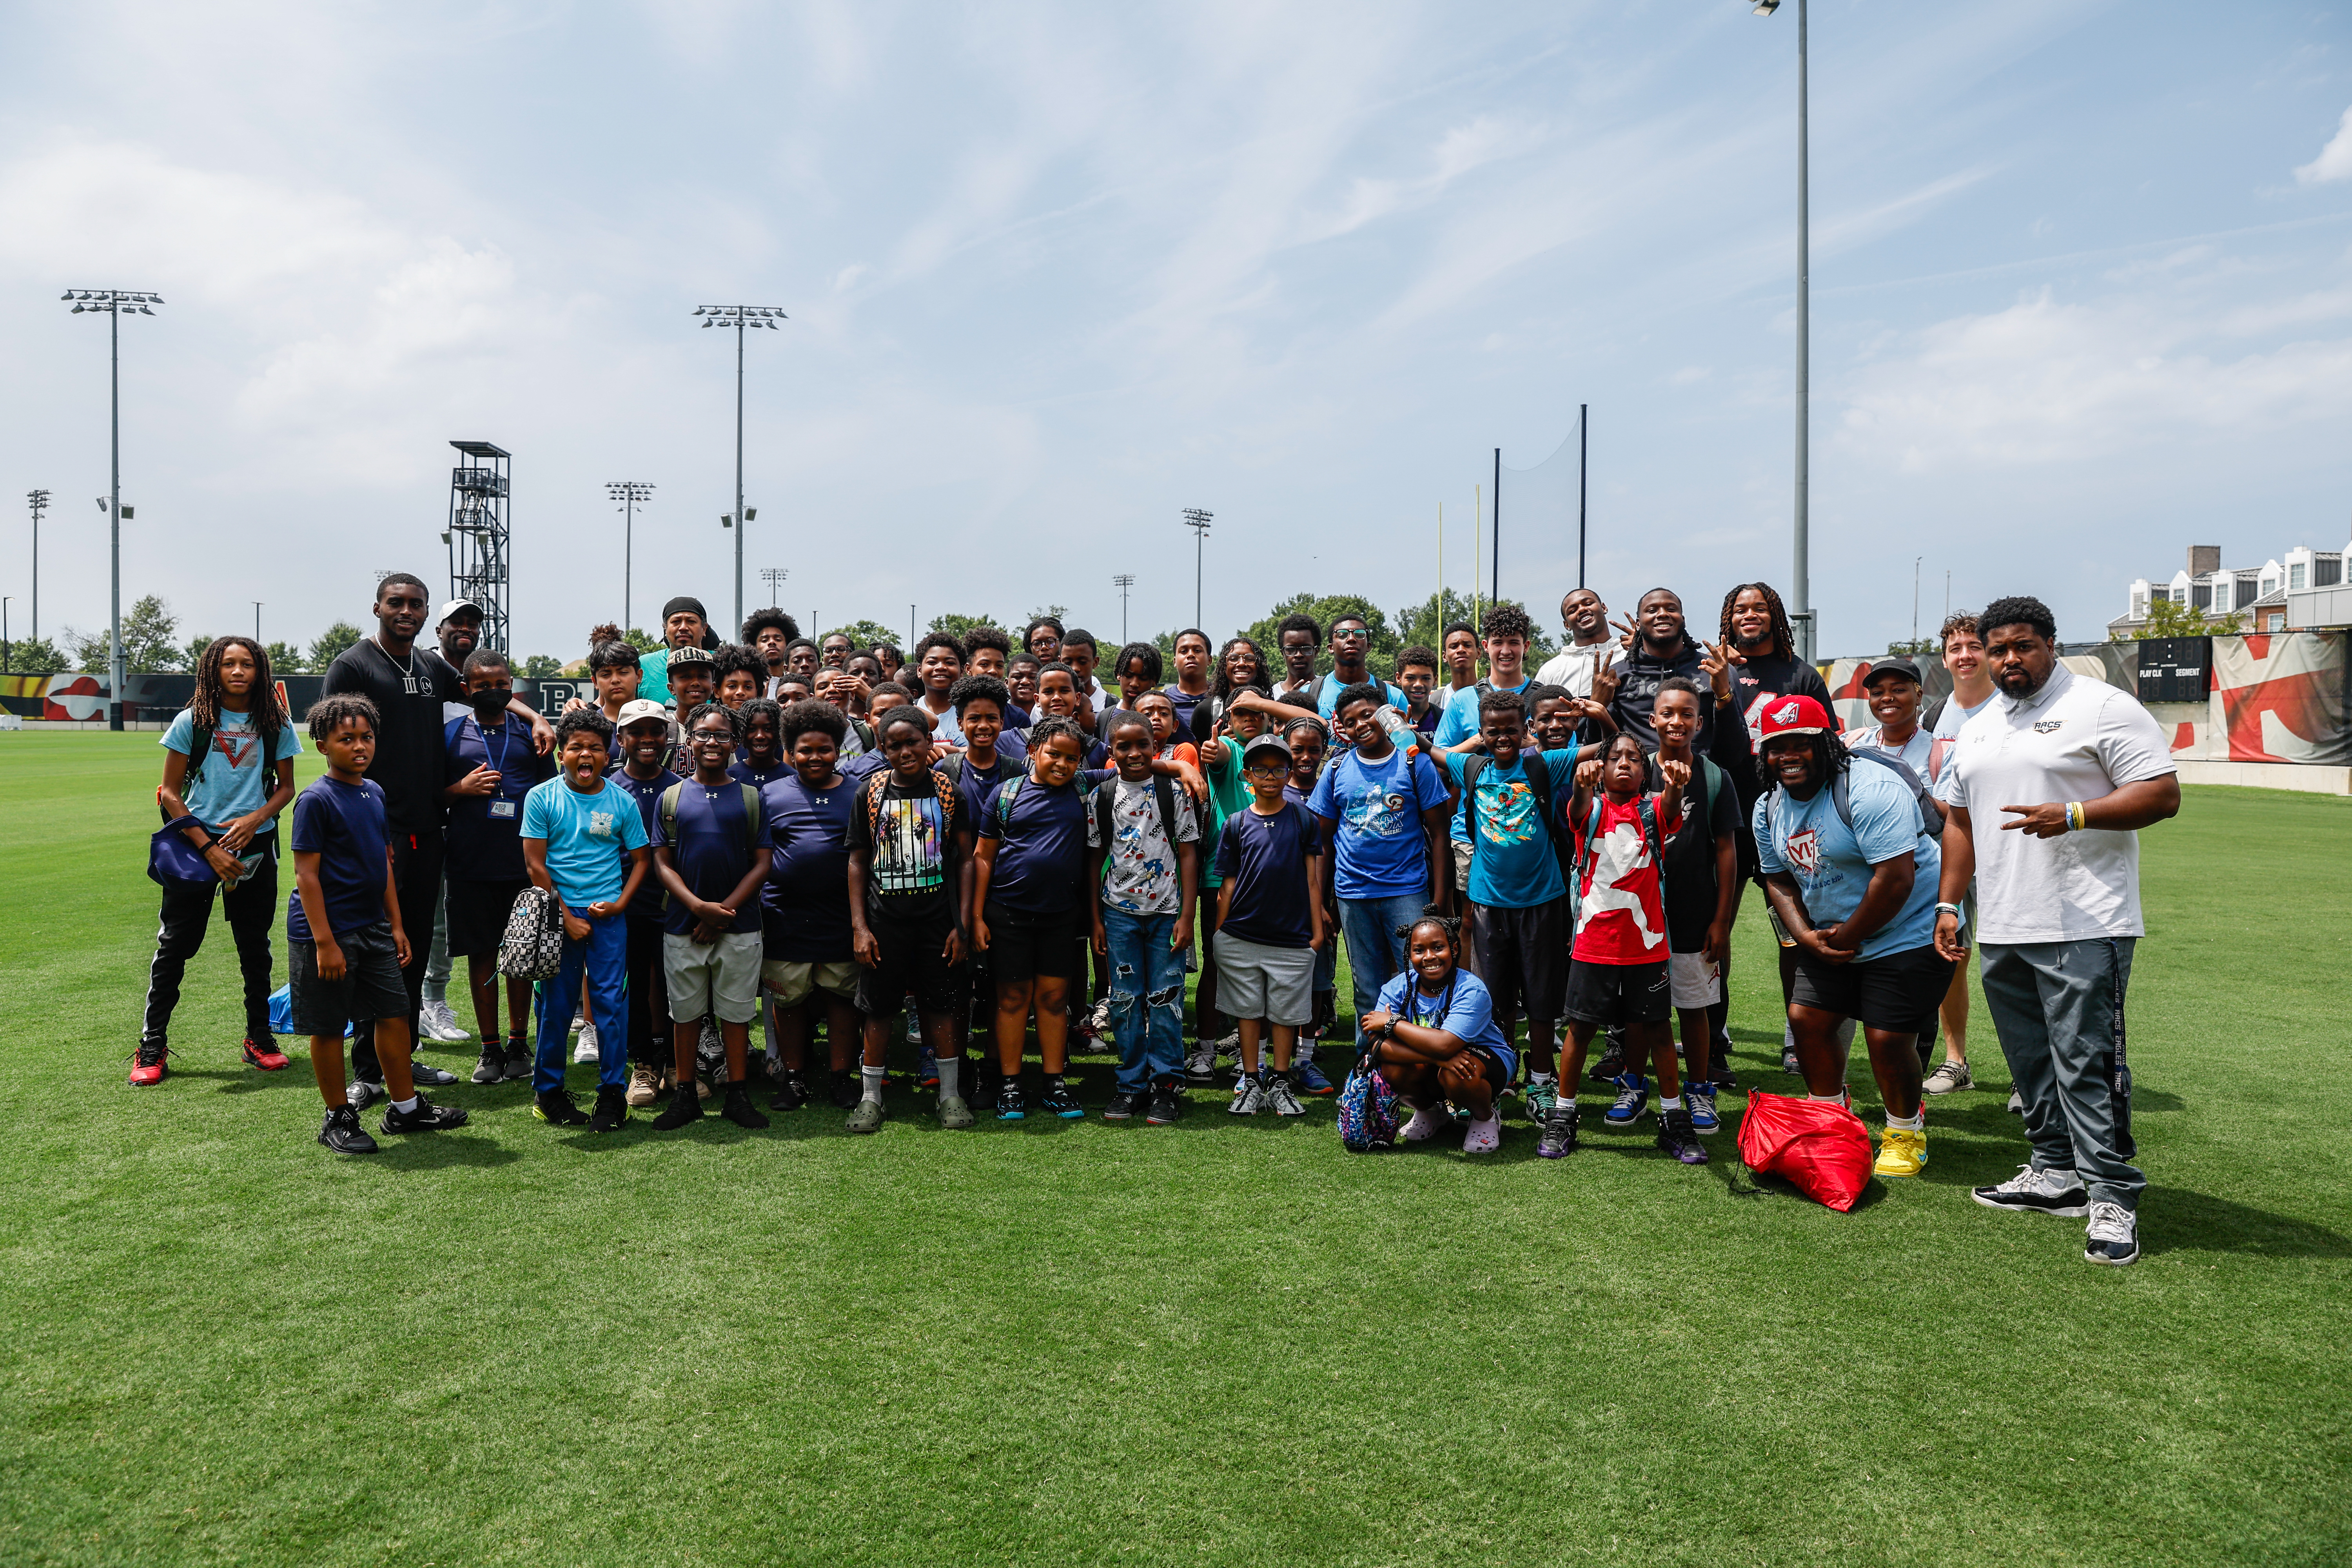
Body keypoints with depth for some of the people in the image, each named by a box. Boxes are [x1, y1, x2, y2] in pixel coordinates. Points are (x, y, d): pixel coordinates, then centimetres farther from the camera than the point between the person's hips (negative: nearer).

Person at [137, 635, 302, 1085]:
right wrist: (208, 848, -11)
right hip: (195, 842, -2)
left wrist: (255, 819, -11)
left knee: (255, 945, 11)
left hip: (255, 845, 2)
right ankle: (152, 1047, 10)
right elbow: (170, 793, -2)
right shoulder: (192, 721, -3)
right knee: (175, 943, 1)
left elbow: (286, 787, 10)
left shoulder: (276, 724, 3)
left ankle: (259, 1038, 23)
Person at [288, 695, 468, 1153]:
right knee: (328, 1026, 5)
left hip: (373, 927, 7)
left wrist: (396, 924, 15)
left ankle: (405, 1108, 23)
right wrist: (324, 942, -19)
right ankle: (339, 1119, 18)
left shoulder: (375, 793, 8)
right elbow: (306, 874, -16)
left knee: (394, 1013, 11)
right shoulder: (316, 800, -14)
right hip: (330, 932, -7)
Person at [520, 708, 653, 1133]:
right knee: (554, 1005, 6)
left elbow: (641, 858, 9)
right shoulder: (541, 798, -1)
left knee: (611, 1003, 0)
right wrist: (566, 918, -7)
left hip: (608, 916, 1)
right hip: (558, 915, -1)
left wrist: (620, 903, -5)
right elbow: (536, 865, -3)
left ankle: (612, 1093, 10)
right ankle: (548, 1090, 21)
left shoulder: (622, 802, 3)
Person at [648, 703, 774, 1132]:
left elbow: (763, 863, 1)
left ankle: (737, 1096, 15)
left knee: (736, 1012, 5)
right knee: (686, 1013, 8)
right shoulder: (672, 798, 6)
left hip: (740, 927, -1)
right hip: (683, 925, 1)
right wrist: (699, 906, -12)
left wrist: (723, 911, -9)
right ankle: (684, 1097, 19)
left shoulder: (752, 797, 4)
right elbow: (661, 863, 3)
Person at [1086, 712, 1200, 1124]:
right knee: (1125, 1000, 5)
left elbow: (1188, 854, -1)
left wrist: (1187, 916, -6)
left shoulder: (1174, 792, -1)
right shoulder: (1101, 797, 3)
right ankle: (1132, 1085, 16)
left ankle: (1165, 1085, 11)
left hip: (1166, 912, -1)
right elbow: (1095, 859, 8)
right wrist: (1096, 919, 5)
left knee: (1166, 998, 0)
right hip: (1119, 912, 2)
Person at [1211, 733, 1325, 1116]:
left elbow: (1313, 878, 4)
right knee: (1248, 1010, 8)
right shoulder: (1236, 824, 5)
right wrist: (1218, 933, 4)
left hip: (1293, 938, -1)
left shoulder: (1304, 820, 4)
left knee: (1285, 1012, 6)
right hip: (1242, 937, 1)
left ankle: (1280, 1084, 18)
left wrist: (1318, 929, 1)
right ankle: (1251, 1082, 19)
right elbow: (1228, 884, 6)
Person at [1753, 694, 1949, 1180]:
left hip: (1908, 932, -8)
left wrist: (1848, 938, -17)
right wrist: (1807, 936, -6)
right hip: (1831, 937, 8)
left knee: (1887, 1038, -9)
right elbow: (1779, 880, 11)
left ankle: (1906, 1133, 18)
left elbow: (1895, 878, -27)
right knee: (1807, 1019, 4)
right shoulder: (1770, 808, 3)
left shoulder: (1869, 789, -23)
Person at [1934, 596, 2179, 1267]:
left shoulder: (2102, 707, -3)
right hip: (2000, 931, 7)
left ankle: (2112, 1197, 0)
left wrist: (2073, 815, -22)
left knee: (2088, 1062, -8)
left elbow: (2163, 794, -10)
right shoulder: (1977, 730, 18)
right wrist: (1949, 904, 16)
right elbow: (1960, 823, 23)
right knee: (2031, 1061, 12)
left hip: (2084, 928, -7)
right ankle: (2056, 1173, 23)